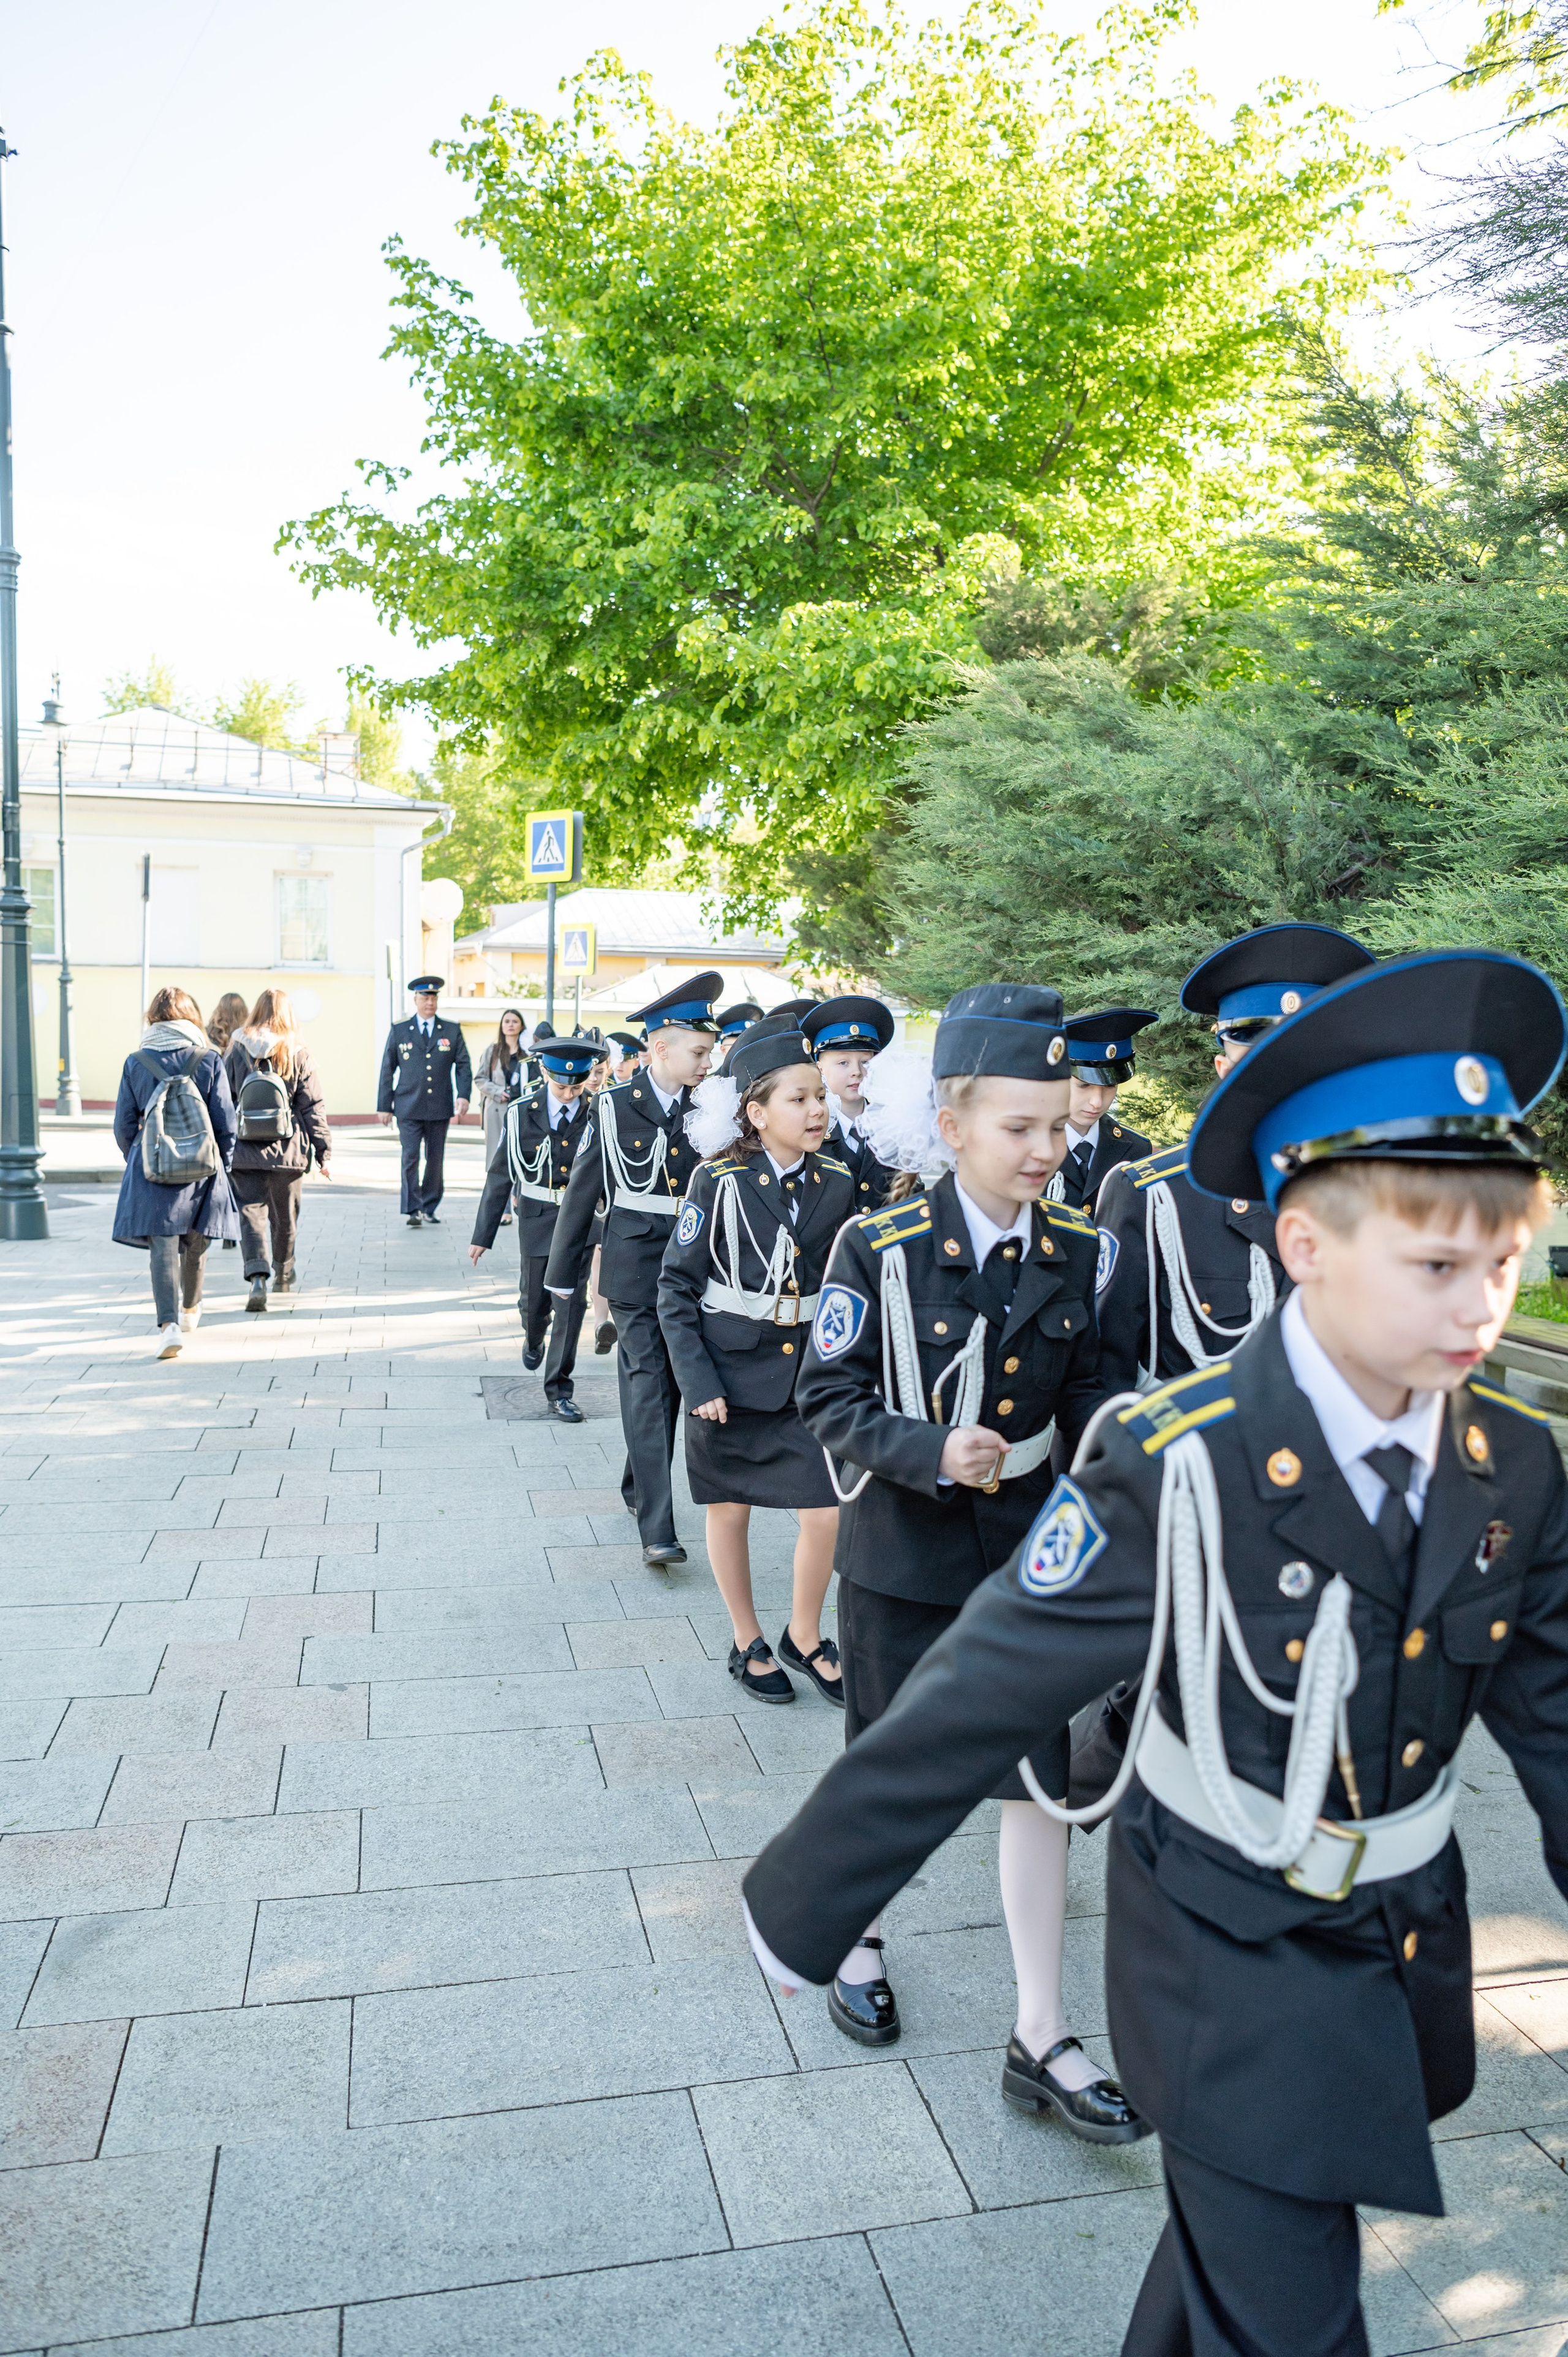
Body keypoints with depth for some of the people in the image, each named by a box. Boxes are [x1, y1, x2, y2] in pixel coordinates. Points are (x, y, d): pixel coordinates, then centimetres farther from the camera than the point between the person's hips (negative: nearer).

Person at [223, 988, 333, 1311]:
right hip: (287, 1151, 0)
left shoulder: (237, 1051, 0)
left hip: (244, 1151, 0)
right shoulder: (298, 1054, -4)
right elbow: (313, 1106, -3)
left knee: (252, 1213, 0)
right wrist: (324, 1152, 2)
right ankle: (283, 1275, 34)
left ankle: (258, 1277, -20)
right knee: (285, 1216, 16)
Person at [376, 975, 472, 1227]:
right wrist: (384, 1106, 4)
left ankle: (429, 1209, 16)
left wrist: (463, 1095, -10)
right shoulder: (399, 1031, 8)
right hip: (409, 1109, -1)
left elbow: (463, 1066, 6)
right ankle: (412, 1210, -4)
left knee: (436, 1160, 5)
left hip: (440, 1108, 1)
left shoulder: (452, 1031, 9)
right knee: (410, 1158, -9)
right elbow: (387, 1070, 9)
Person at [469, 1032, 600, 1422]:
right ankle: (534, 1340, 49)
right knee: (535, 1300, 12)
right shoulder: (522, 1112, -7)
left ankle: (558, 1391, 6)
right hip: (538, 1218, 1)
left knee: (571, 1302, -5)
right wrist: (483, 1235, 2)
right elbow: (500, 1175, 0)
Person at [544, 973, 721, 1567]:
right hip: (635, 1266, -3)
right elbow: (582, 1191, 1)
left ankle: (638, 1486, 34)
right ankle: (657, 1528, -7)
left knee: (670, 1386, 14)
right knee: (647, 1388, -7)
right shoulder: (615, 1107, -4)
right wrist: (563, 1272, 4)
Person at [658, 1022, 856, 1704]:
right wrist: (697, 1382, -14)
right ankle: (748, 1643, 32)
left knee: (826, 1514, -1)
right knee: (730, 1511, 11)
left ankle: (804, 1636, 25)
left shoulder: (838, 1184, -2)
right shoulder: (719, 1182, -11)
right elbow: (676, 1288, -7)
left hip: (808, 1370, 3)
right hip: (729, 1372, -2)